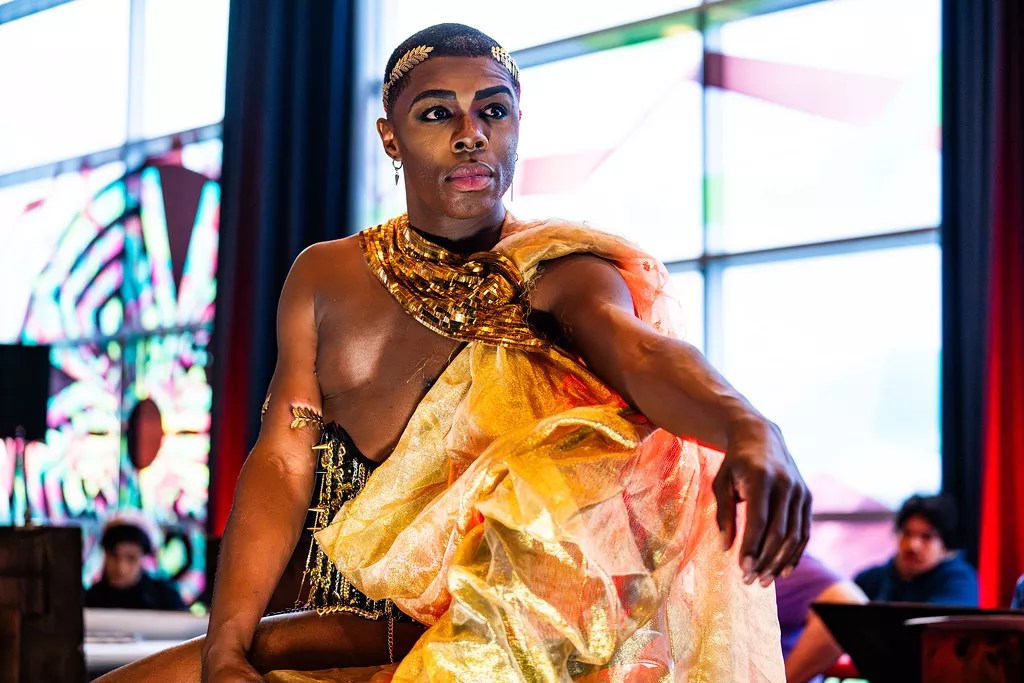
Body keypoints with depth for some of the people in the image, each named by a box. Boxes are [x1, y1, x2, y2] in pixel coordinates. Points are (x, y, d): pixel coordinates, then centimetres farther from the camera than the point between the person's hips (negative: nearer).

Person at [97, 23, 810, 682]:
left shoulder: (559, 268, -1)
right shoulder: (324, 276, 10)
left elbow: (640, 350, -23)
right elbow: (282, 462, 2)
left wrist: (750, 428, -46)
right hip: (354, 610, 3)